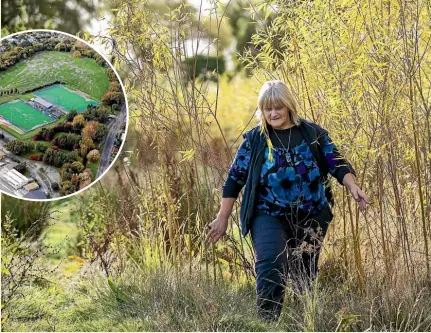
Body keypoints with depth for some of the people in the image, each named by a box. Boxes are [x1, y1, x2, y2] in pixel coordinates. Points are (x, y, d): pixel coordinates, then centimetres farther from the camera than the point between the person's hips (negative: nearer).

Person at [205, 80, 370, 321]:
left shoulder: (313, 133, 2)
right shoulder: (254, 139, 0)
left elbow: (337, 164, 3)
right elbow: (235, 179, 5)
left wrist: (353, 186, -17)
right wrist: (223, 218, 3)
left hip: (311, 218, 2)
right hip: (270, 217, -2)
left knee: (306, 274, 13)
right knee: (270, 271, -19)